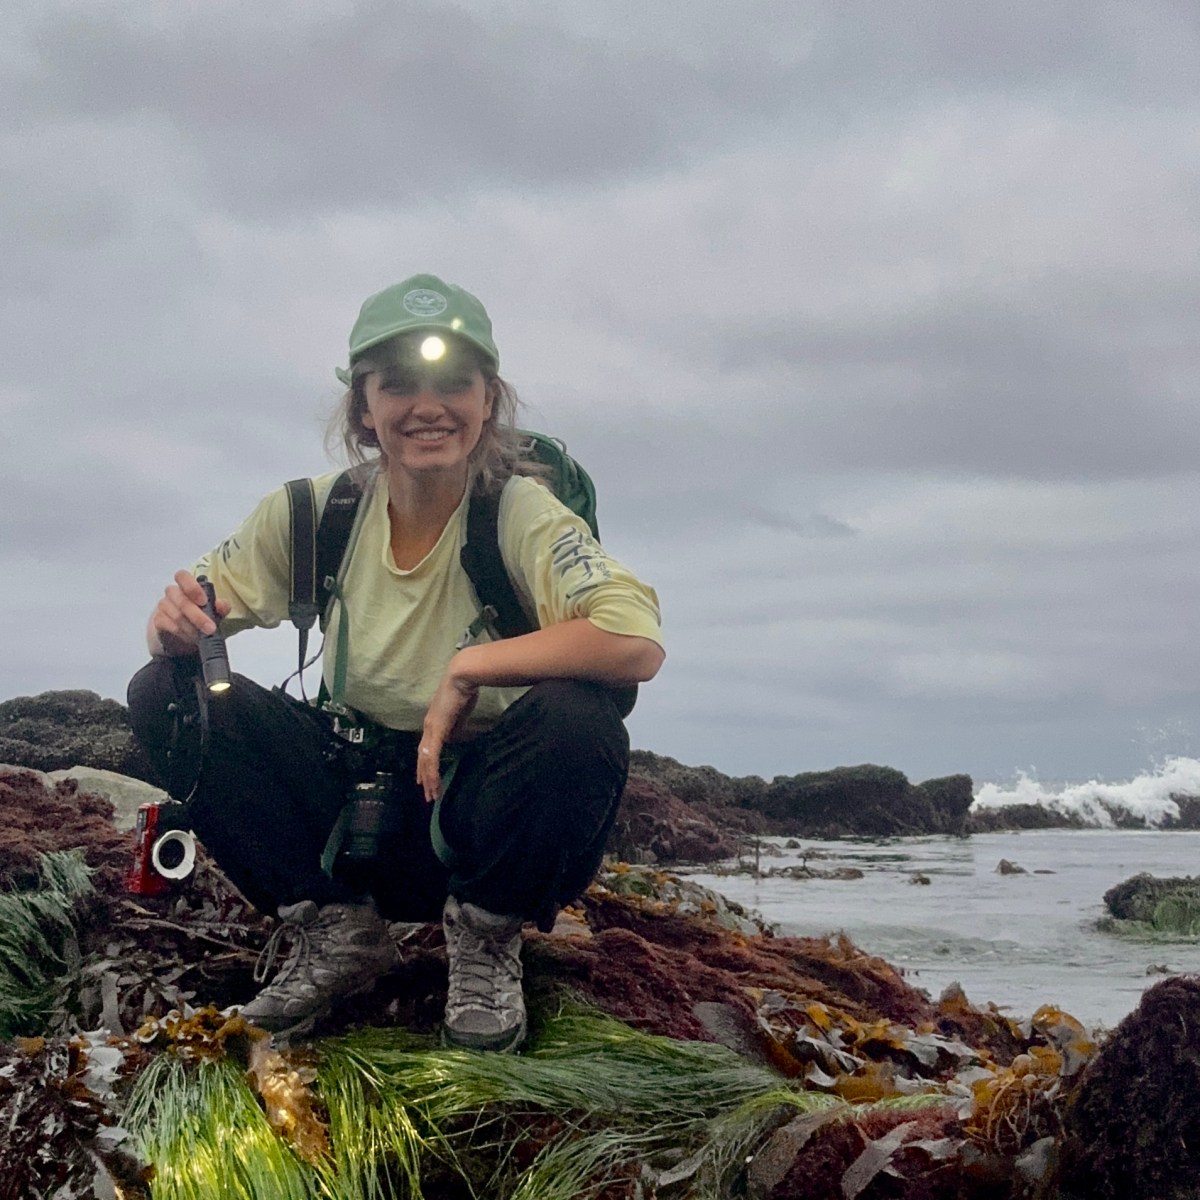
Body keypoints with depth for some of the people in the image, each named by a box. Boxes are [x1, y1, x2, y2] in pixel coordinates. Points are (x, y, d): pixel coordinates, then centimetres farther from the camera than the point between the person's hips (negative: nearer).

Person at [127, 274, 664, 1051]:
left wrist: (467, 670, -31)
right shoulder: (317, 513, -7)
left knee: (578, 723, -35)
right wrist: (174, 625, -23)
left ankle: (486, 943, -5)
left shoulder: (521, 512, -19)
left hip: (478, 806, -3)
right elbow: (196, 605, 2)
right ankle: (335, 933, -1)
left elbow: (639, 643, -34)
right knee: (167, 696, -14)